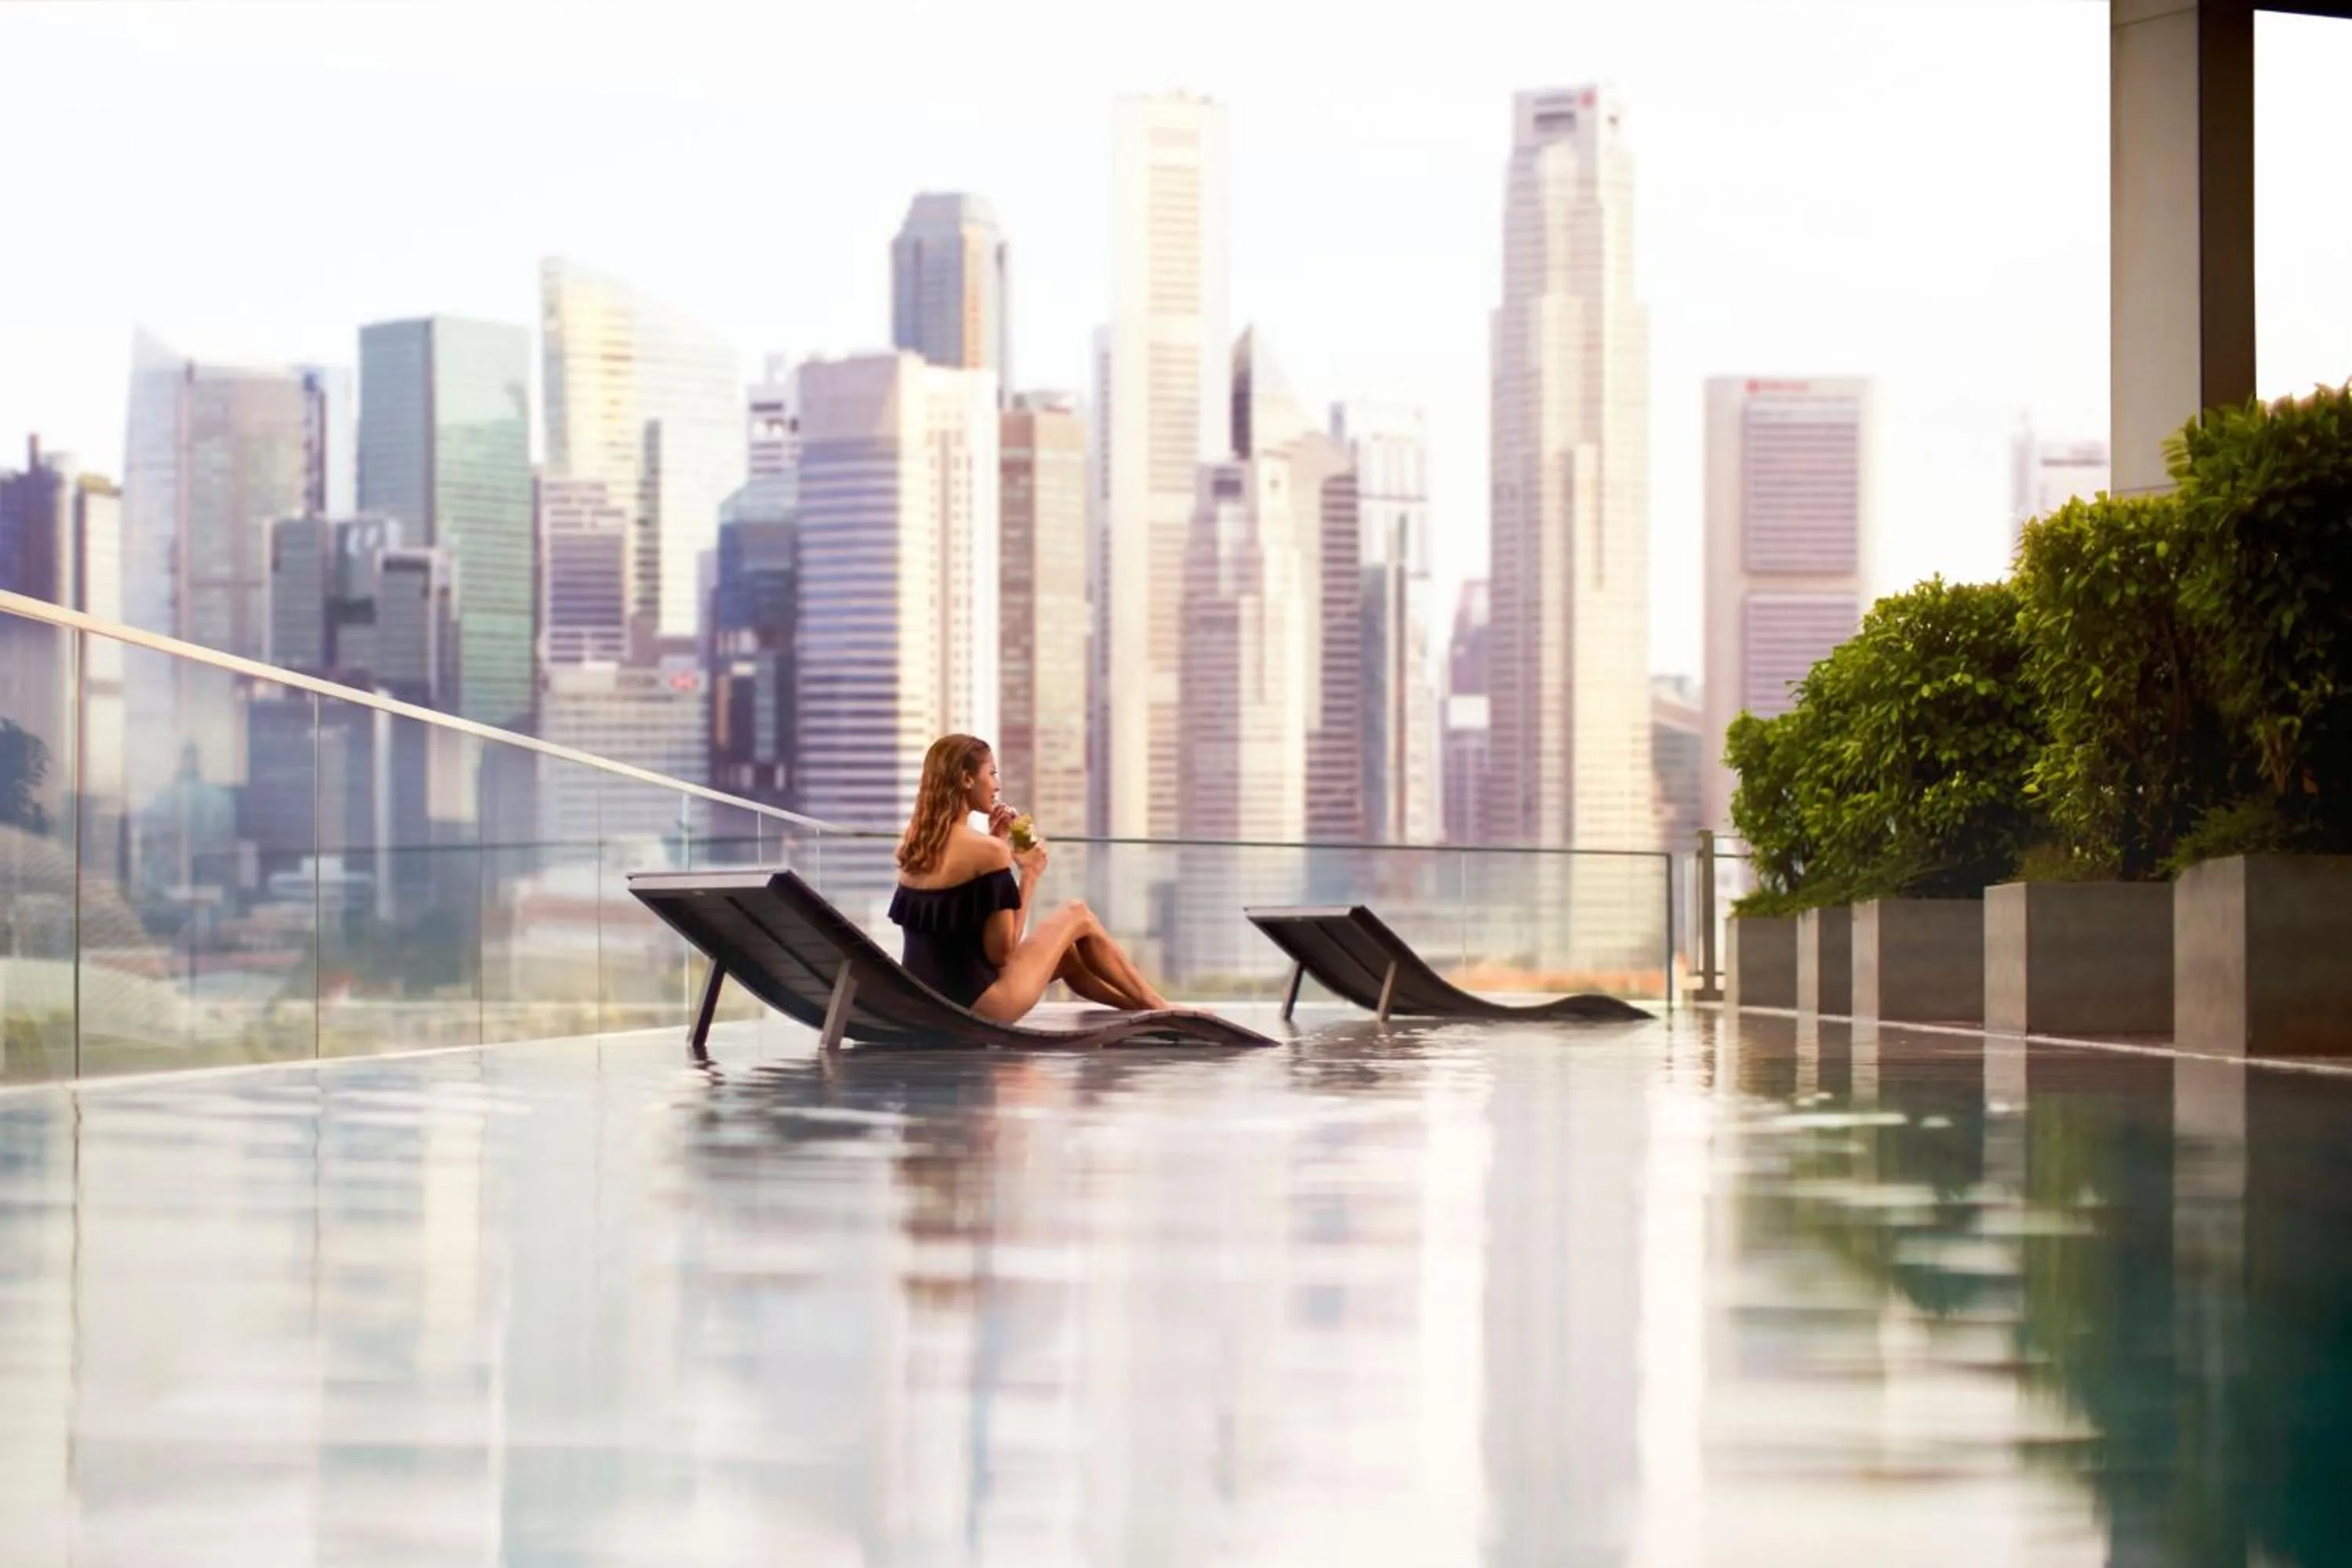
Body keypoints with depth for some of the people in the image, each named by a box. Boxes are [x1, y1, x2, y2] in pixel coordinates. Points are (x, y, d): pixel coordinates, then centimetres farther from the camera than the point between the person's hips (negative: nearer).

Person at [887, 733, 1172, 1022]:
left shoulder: (913, 845, 7)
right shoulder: (987, 850, -17)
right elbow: (1002, 952, -14)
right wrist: (1030, 875, -5)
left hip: (927, 1001, 8)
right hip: (980, 1005, -8)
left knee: (1067, 953, 29)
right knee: (1077, 916, 14)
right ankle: (1158, 1009, 28)